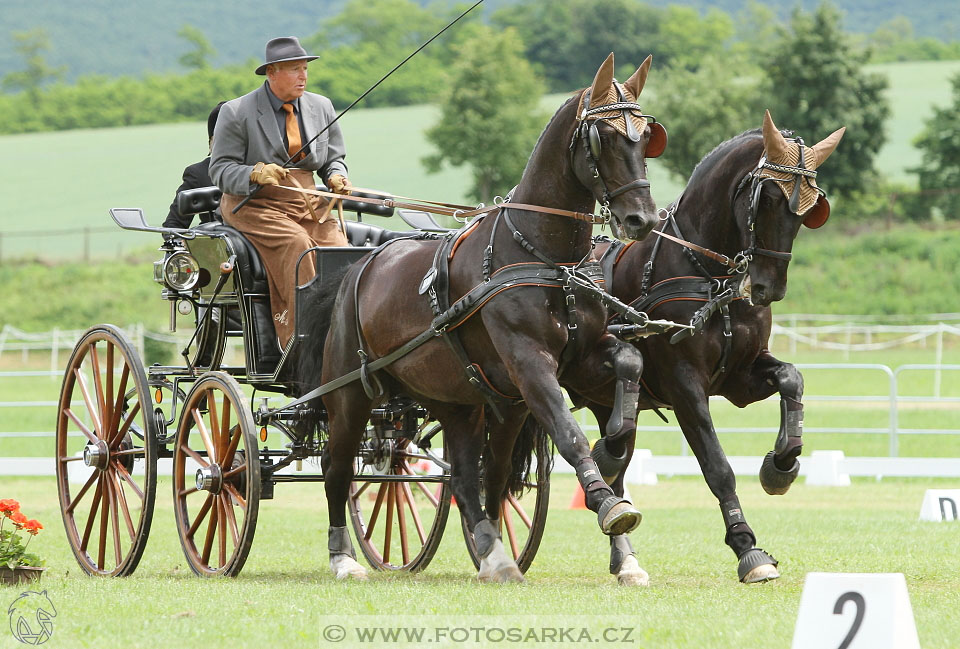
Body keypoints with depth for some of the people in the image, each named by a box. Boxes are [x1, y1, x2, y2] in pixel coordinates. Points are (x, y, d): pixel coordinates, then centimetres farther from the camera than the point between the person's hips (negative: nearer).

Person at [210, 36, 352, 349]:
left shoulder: (321, 107, 13)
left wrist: (336, 177, -4)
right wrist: (256, 173, -24)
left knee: (339, 249, -22)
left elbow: (334, 159, 20)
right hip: (253, 204, -5)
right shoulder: (237, 112, -2)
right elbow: (220, 169, -4)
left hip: (308, 205, 5)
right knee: (296, 244, -33)